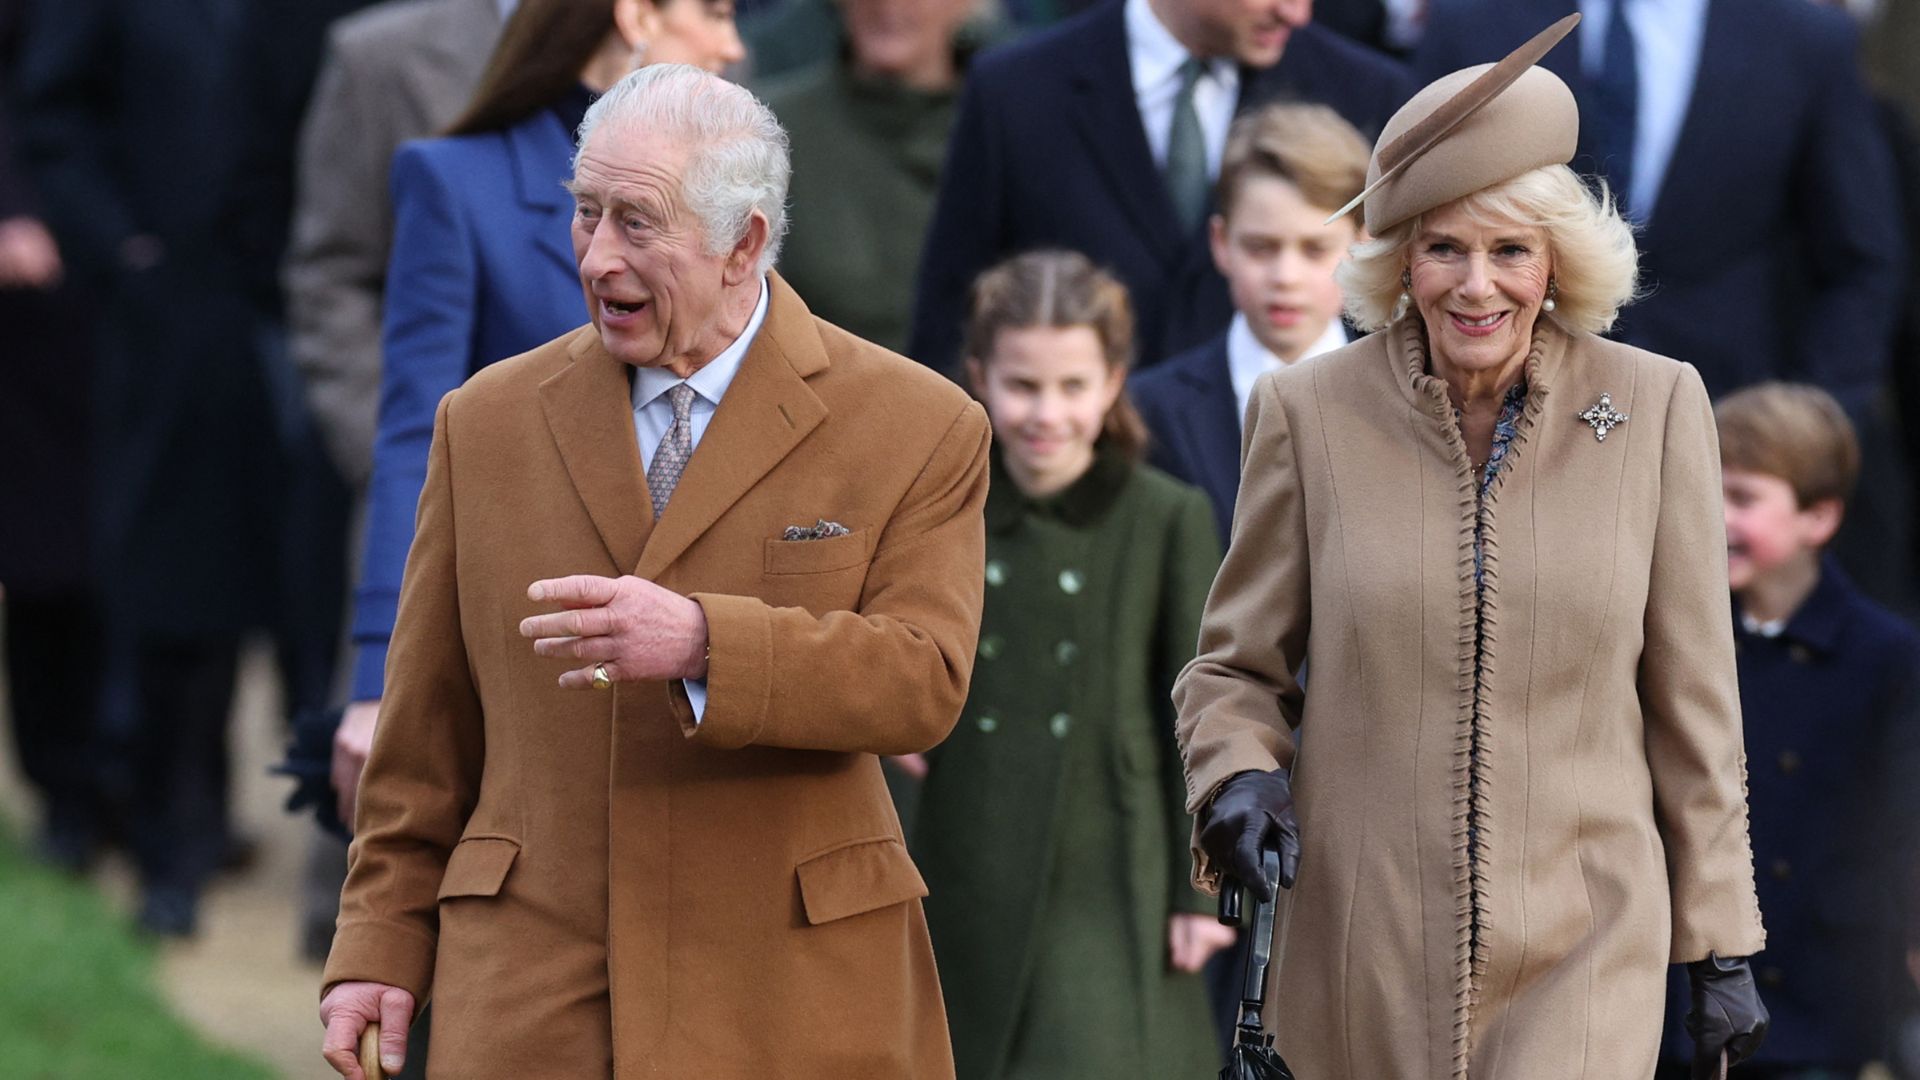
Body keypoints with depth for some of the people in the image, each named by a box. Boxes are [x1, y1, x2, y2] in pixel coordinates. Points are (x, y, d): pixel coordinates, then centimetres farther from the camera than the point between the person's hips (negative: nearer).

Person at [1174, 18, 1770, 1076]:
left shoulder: (1655, 407, -1)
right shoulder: (1309, 412, -1)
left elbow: (1692, 701, 4)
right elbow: (1235, 664, 9)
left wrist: (1721, 945, 5)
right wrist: (1239, 779, -13)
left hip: (1580, 950, -1)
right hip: (1366, 942, 1)